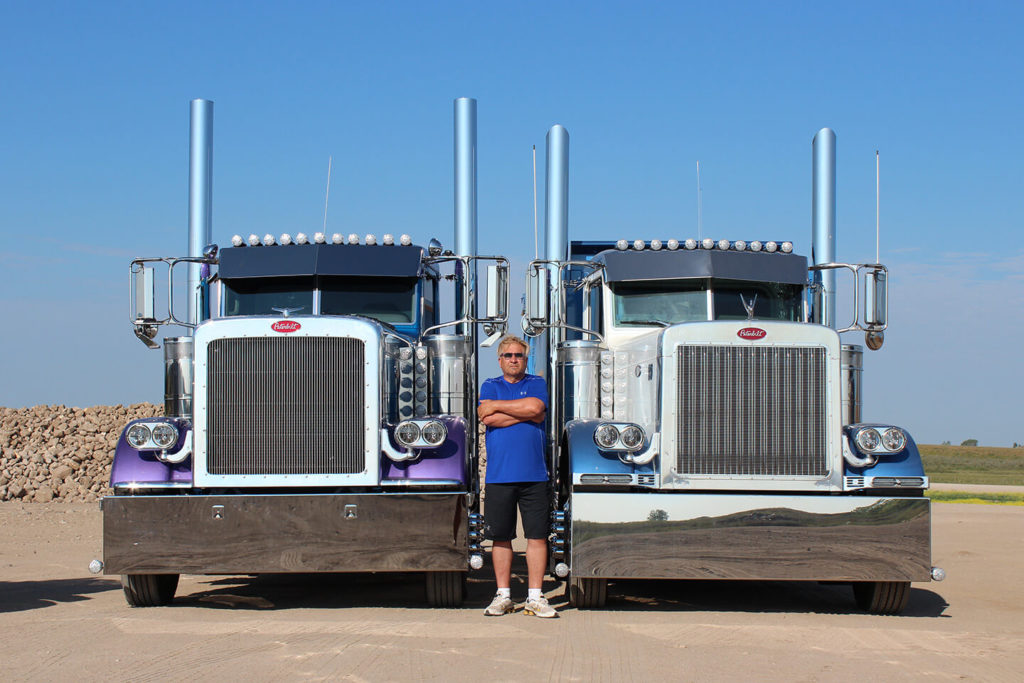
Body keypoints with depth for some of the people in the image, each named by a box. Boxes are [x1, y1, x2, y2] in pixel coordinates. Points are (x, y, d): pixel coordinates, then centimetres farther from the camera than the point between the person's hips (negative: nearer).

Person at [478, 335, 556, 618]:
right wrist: (525, 414, -8)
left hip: (534, 475, 0)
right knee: (500, 536, 4)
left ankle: (535, 596, 5)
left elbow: (535, 407, -12)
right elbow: (488, 419, -6)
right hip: (499, 475, 0)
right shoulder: (490, 386, 12)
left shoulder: (537, 384, 11)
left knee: (537, 535, -1)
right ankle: (503, 595, 12)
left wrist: (496, 406, -4)